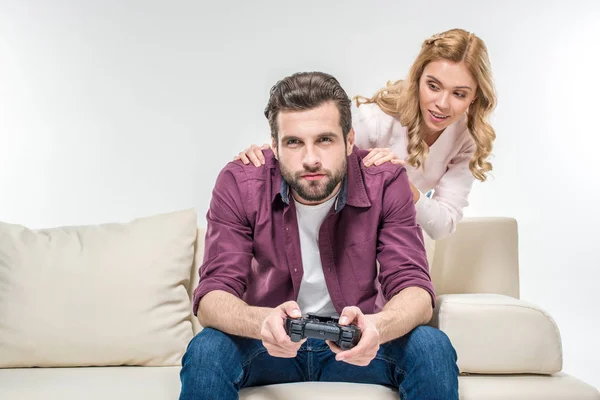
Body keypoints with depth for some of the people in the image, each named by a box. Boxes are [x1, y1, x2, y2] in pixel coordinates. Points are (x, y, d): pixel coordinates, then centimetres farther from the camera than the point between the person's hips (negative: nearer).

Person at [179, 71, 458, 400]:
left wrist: (376, 326, -44)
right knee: (205, 352, -30)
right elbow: (212, 296, -20)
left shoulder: (385, 183, -15)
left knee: (433, 348, -26)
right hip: (270, 340, 0)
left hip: (353, 343, 1)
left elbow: (414, 288, -19)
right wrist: (262, 322, -44)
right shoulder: (238, 184, -16)